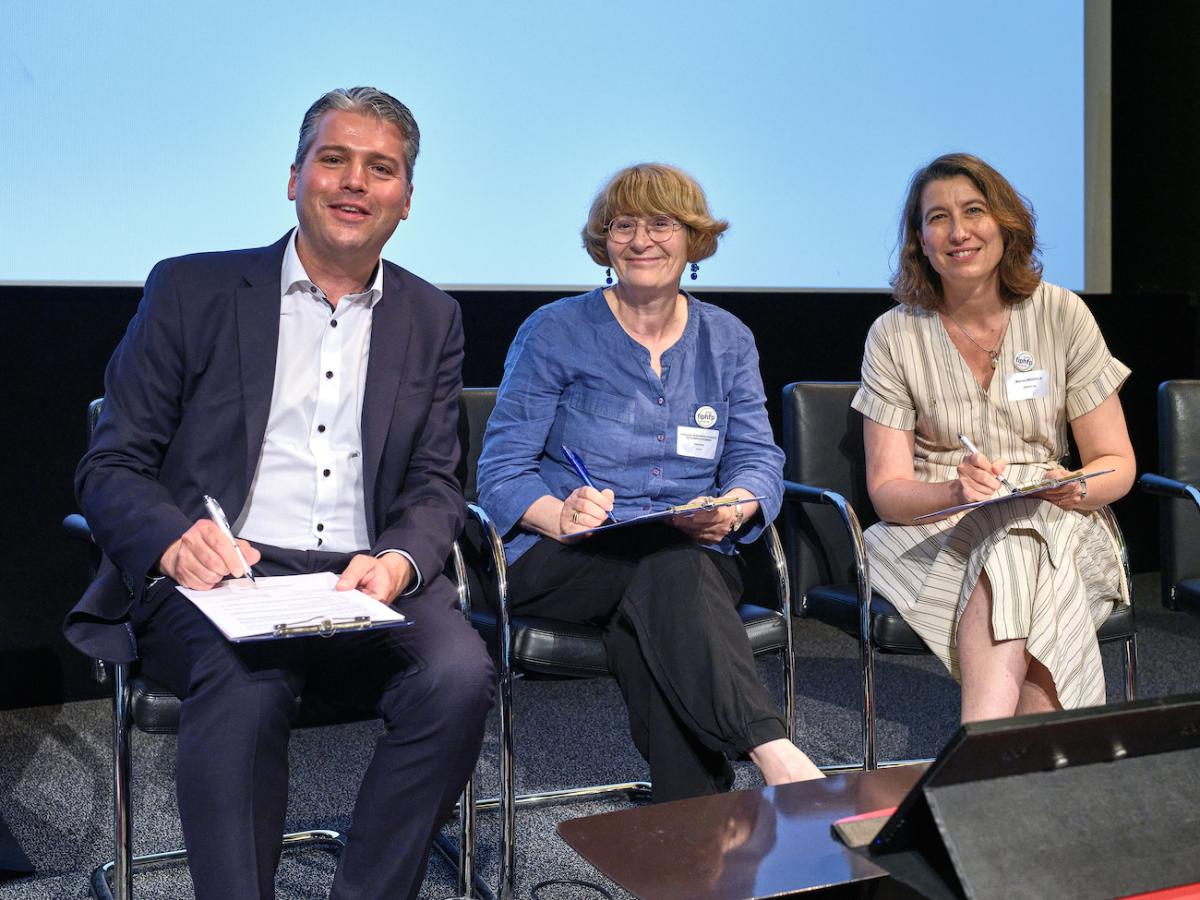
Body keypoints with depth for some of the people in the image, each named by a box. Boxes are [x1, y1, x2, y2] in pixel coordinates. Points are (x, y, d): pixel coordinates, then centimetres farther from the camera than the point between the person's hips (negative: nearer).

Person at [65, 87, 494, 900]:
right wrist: (175, 539, -19)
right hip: (215, 582, -2)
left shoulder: (433, 321, 15)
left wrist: (399, 561, -14)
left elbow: (435, 487, 10)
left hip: (367, 587, 3)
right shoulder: (192, 290, 7)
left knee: (459, 677, -27)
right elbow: (110, 469, 4)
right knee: (246, 682, -35)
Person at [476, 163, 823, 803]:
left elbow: (757, 457, 8)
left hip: (696, 556, 2)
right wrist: (560, 516, -24)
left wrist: (731, 508, -17)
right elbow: (502, 469, -1)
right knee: (671, 561, -36)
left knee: (644, 633, -35)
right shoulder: (555, 332, 4)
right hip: (561, 560, -2)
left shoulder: (727, 341, 16)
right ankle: (773, 751, -43)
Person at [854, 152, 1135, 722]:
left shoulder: (1062, 316, 2)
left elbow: (1116, 465, 4)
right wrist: (955, 491, -27)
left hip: (1056, 530, 1)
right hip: (933, 534, 0)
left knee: (1016, 553, -35)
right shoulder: (895, 336, 0)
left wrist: (1078, 488, -20)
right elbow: (887, 490, -5)